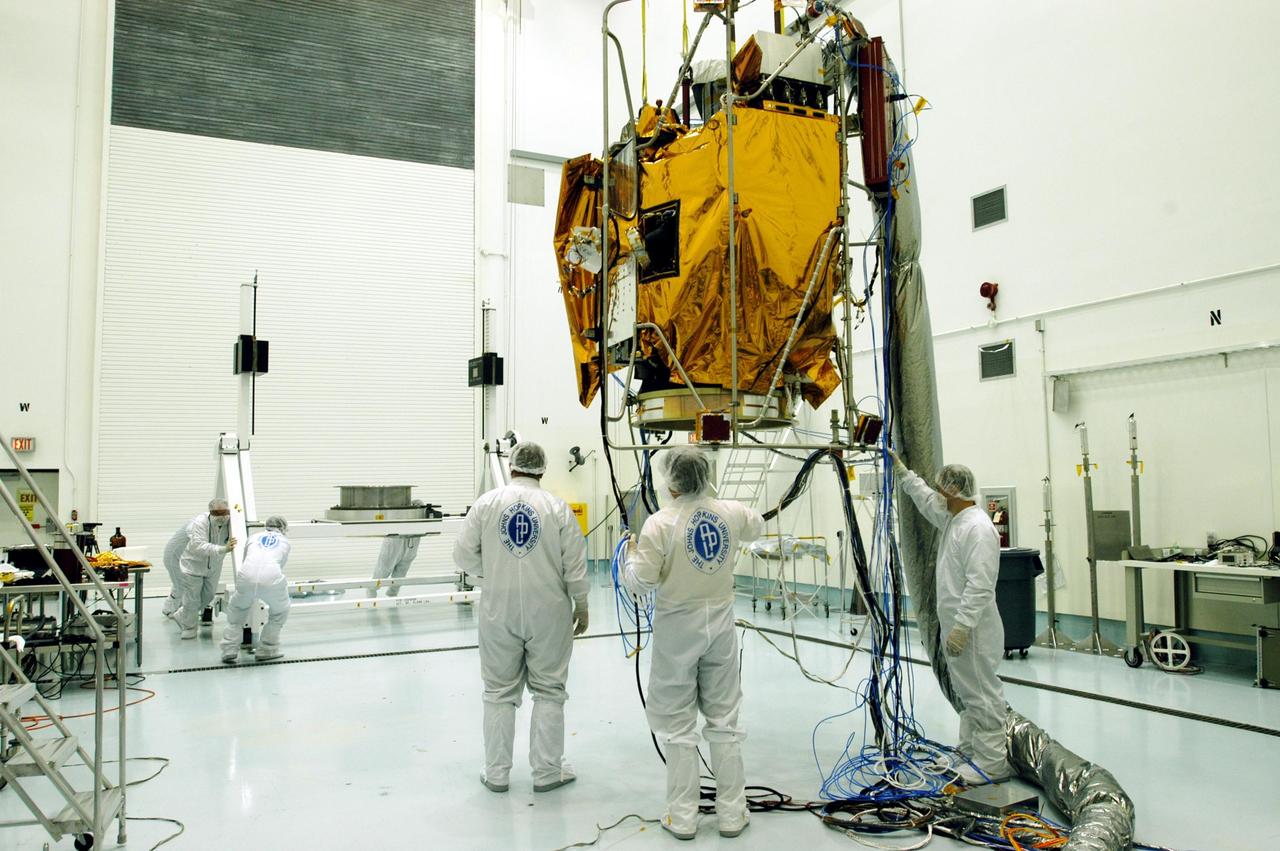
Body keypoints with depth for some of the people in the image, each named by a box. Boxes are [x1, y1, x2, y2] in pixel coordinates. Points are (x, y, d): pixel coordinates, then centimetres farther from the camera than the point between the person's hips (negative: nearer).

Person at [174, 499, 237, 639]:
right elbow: (198, 546, -43)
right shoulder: (200, 522, -31)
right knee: (192, 599, 2)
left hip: (214, 567, 6)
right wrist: (222, 549, -55)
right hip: (194, 564, -5)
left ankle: (181, 617, 41)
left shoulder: (230, 522, -15)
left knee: (208, 596, 16)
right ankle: (189, 627, 28)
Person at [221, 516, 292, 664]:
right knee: (280, 612, 28)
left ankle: (229, 651, 25)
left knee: (237, 610, 30)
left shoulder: (253, 538, 31)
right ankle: (267, 650, 27)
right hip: (272, 579, -2)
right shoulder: (285, 541, 28)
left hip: (246, 578, 2)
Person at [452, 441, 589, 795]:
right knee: (548, 691, 10)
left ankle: (497, 773, 19)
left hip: (498, 611, 1)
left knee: (499, 692, 12)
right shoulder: (558, 507, -6)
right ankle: (547, 771, 17)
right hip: (548, 613, -1)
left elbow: (463, 555, -3)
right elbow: (575, 566, -5)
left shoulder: (487, 503, -4)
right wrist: (581, 606, 8)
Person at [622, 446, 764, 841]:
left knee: (677, 723, 9)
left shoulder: (660, 523, -17)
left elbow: (640, 582, -14)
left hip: (677, 629, -3)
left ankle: (682, 816, 15)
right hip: (720, 623, 4)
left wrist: (632, 554, 5)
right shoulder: (732, 512, -3)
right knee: (724, 717, 14)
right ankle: (732, 813, 21)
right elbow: (758, 526, 21)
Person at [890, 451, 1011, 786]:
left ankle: (993, 763, 6)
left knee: (983, 694, -2)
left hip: (973, 630, -10)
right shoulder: (953, 519, 10)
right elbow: (924, 497, 30)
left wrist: (961, 627, -26)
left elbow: (980, 586, -25)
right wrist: (901, 469, 32)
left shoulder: (978, 528, -20)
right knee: (968, 693, 17)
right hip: (956, 626, 10)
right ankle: (970, 755, 27)